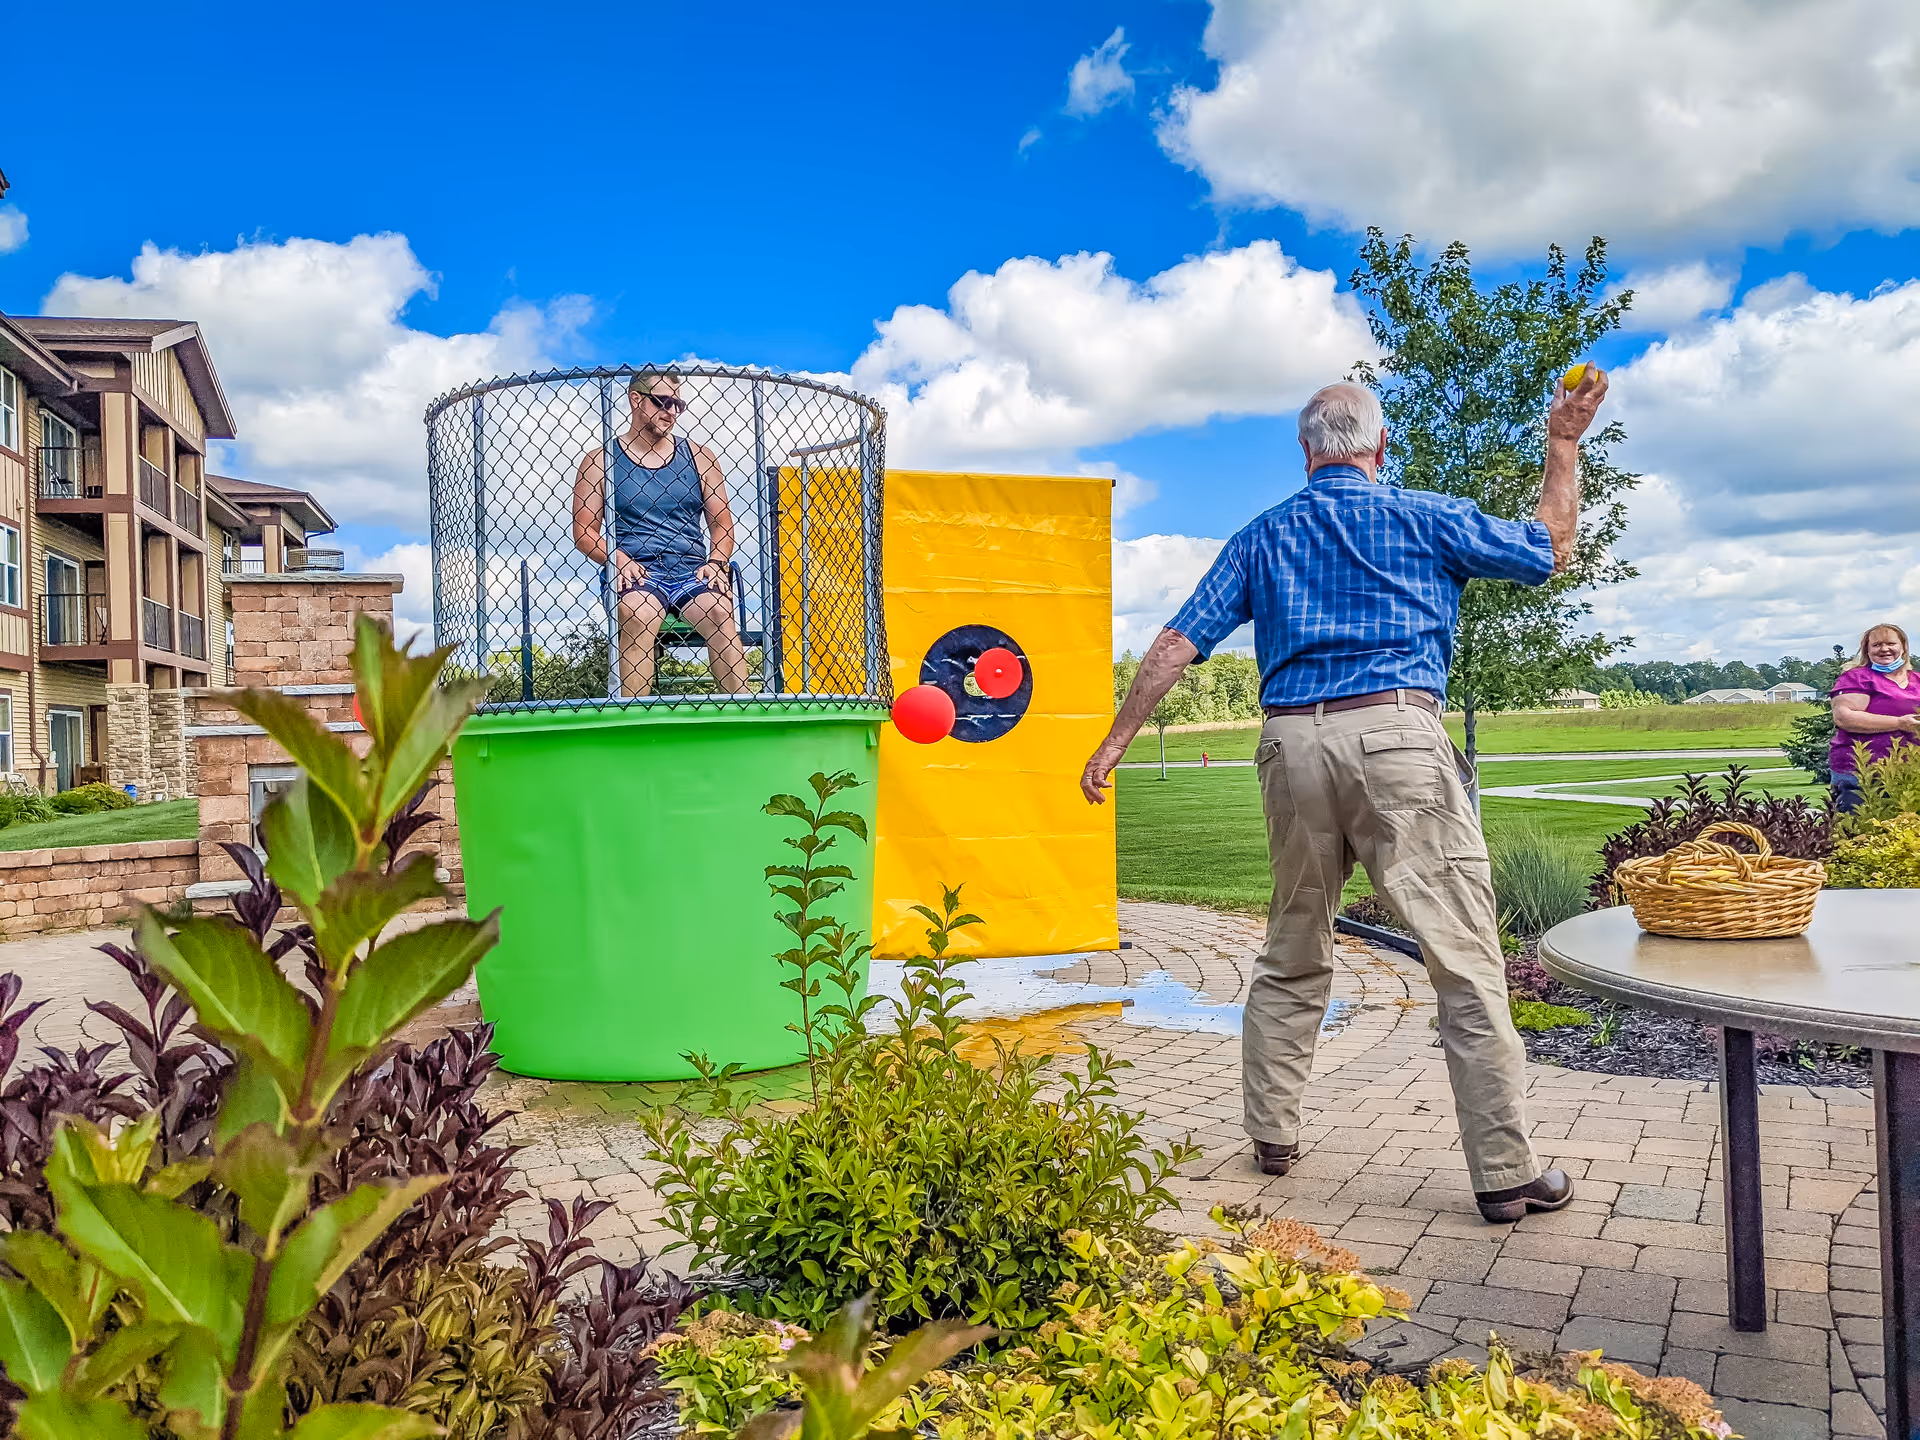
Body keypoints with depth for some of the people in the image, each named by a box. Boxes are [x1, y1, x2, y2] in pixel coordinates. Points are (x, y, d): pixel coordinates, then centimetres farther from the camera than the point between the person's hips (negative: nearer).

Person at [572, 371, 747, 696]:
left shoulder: (698, 457, 17)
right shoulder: (600, 462, 11)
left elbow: (722, 523, 15)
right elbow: (584, 532, 7)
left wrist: (715, 563, -4)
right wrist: (618, 559, -13)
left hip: (693, 571, 2)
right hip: (637, 573, -2)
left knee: (719, 612, -30)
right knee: (637, 615, -35)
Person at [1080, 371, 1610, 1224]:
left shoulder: (1262, 537, 16)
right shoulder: (1428, 519, 9)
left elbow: (1179, 642, 9)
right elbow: (1549, 551, 21)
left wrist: (1115, 743, 13)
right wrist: (1563, 446, 32)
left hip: (1292, 743, 4)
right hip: (1396, 735, -3)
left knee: (1292, 954, 17)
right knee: (1465, 959, 0)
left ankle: (1272, 1136, 24)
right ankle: (1504, 1174, 2)